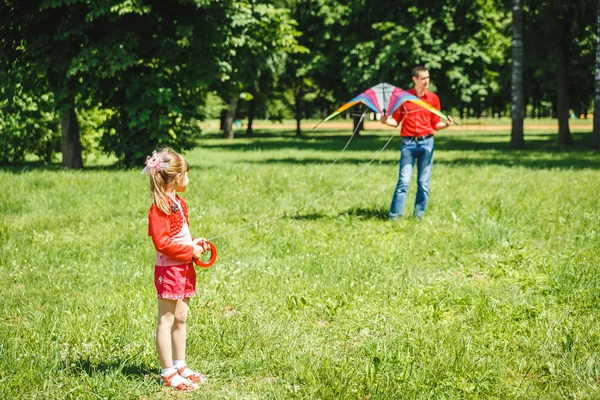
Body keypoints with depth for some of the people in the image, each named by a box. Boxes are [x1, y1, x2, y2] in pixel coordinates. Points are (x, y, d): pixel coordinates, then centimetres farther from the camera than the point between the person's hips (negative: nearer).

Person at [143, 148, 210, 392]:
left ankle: (180, 366, 25)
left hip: (184, 268, 9)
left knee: (180, 318, 15)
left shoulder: (178, 203, 12)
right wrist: (190, 251, -18)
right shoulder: (160, 207, -18)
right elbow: (162, 242, -22)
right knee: (167, 320, -2)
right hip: (168, 269, -9)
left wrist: (194, 243, 5)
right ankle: (168, 373, 3)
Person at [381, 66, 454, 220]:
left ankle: (419, 215, 10)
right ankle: (395, 215, -3)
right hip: (408, 143, -2)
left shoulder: (433, 98, 7)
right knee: (404, 181, -6)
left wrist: (446, 124, -10)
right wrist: (386, 121, -15)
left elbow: (436, 124, 10)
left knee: (424, 183, 3)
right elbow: (396, 120, 5)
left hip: (426, 143, 2)